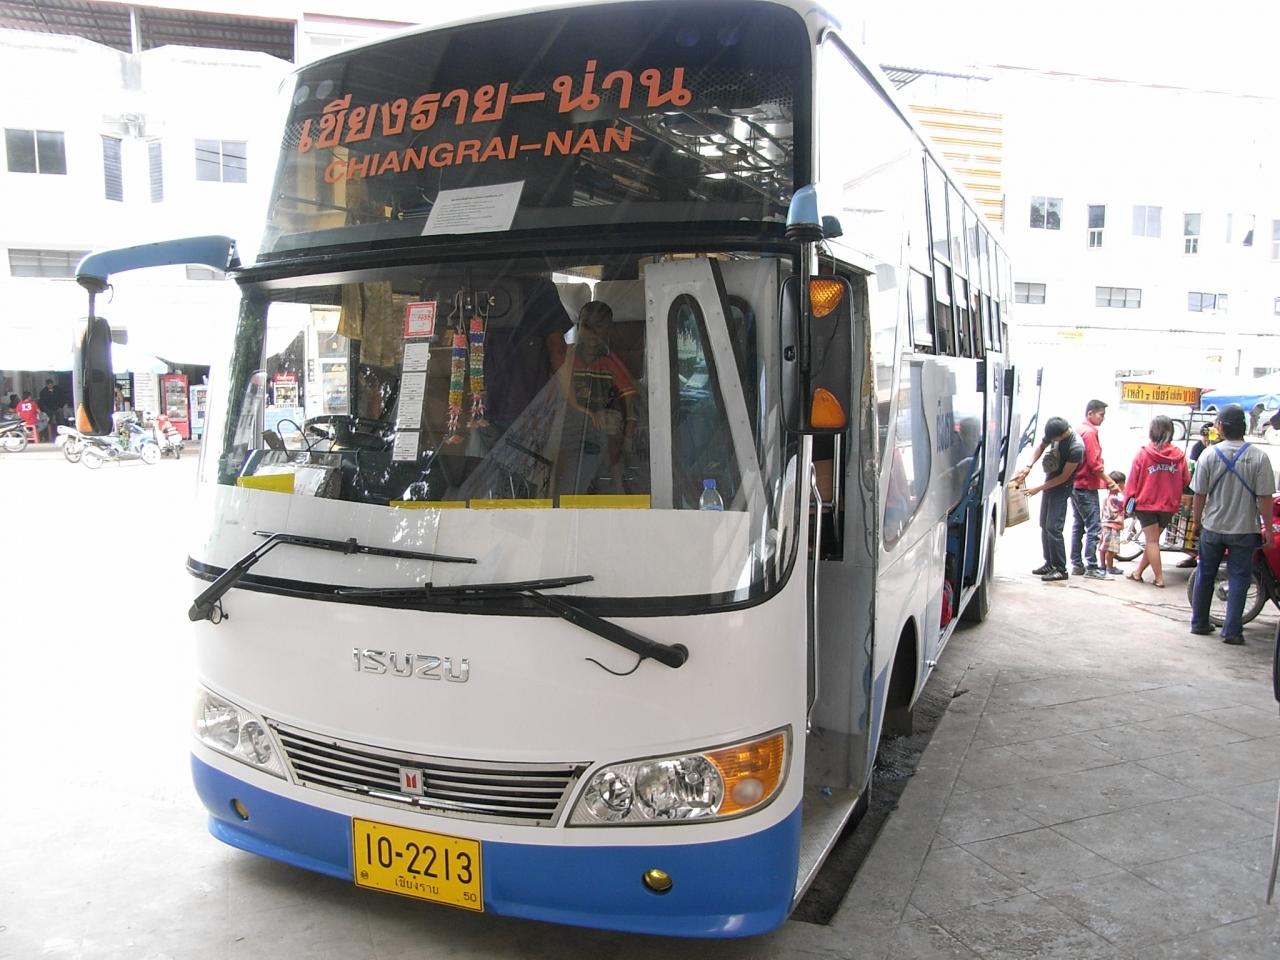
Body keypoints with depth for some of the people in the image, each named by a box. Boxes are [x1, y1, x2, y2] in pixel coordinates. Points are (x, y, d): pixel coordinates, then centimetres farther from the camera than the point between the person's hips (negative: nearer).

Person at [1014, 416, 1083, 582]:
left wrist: (1039, 488, -15)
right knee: (1044, 525, 12)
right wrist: (1029, 466, -6)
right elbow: (1041, 447, 10)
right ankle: (1049, 563, 22)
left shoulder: (1076, 448, -28)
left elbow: (1064, 477, -20)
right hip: (1049, 483, 8)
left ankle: (1060, 569, -3)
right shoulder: (1054, 433, -9)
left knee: (1053, 528, -11)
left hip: (1061, 488, -8)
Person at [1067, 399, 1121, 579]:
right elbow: (1094, 463, -19)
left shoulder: (1080, 430, 14)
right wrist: (1109, 481, -12)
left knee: (1078, 526, 12)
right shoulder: (1090, 432, -14)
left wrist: (1105, 480, 16)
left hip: (1076, 485, 10)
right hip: (1087, 487, -10)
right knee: (1094, 527, -7)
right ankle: (1091, 567, -7)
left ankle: (1077, 565, 16)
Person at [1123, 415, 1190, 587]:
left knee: (1152, 541, 6)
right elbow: (1186, 481, 3)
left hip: (1146, 504, -3)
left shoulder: (1143, 454, -12)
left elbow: (1133, 481, -7)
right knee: (1153, 540, 15)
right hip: (1169, 506, 3)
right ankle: (1138, 572, 22)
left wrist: (1128, 502, 4)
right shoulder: (1179, 455, -5)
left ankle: (1159, 578, 5)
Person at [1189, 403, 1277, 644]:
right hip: (1244, 529, -1)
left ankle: (1199, 623, 25)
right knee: (1238, 579, 6)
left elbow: (1199, 494, -4)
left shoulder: (1209, 455, -8)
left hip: (1212, 527, 2)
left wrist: (1196, 521, 11)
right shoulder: (1258, 457, -12)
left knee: (1205, 576, 15)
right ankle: (1232, 630, 5)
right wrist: (1268, 528, -1)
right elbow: (1264, 497, -12)